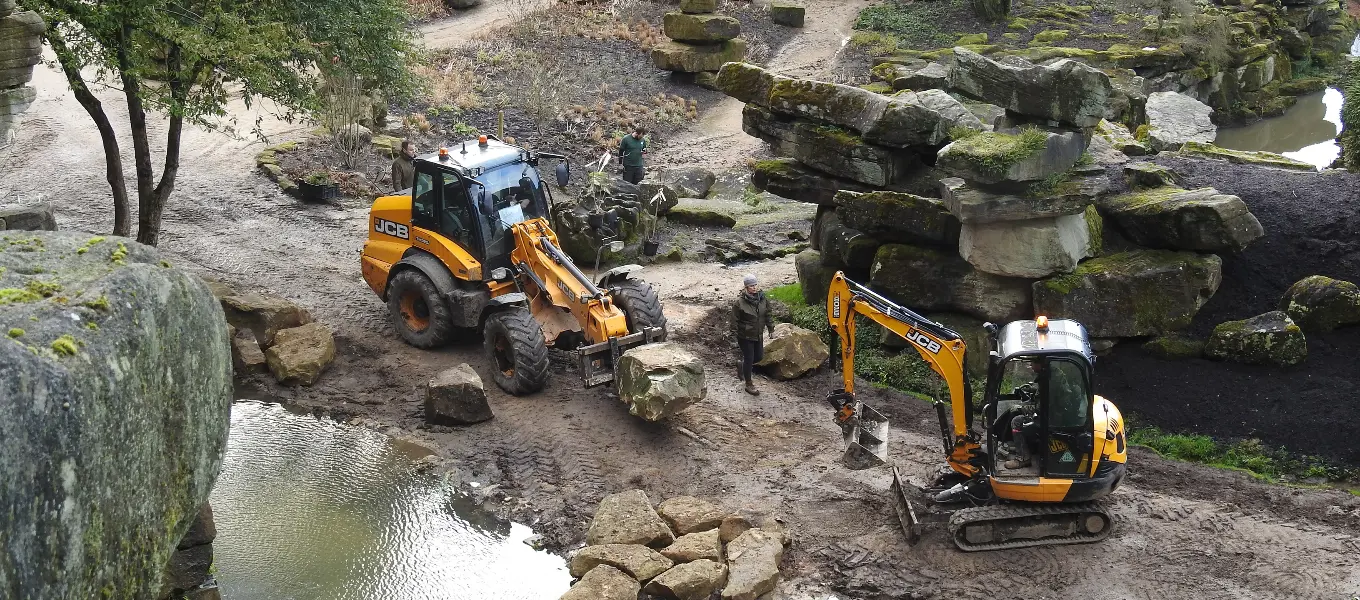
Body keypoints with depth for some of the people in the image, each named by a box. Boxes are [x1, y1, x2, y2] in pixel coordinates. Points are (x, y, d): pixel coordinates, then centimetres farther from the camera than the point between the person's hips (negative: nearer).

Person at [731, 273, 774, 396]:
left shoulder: (763, 299, -4)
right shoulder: (739, 302, -20)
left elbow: (768, 315, 9)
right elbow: (735, 320, -14)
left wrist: (771, 328, 11)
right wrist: (735, 335, -12)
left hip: (758, 335, 6)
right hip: (745, 336, -6)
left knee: (759, 357, 16)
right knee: (749, 359, 2)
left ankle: (744, 366, 45)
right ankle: (749, 385, 17)